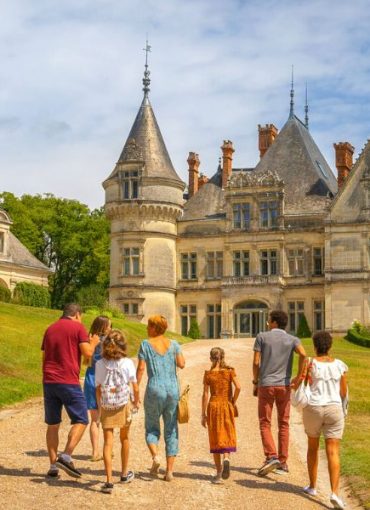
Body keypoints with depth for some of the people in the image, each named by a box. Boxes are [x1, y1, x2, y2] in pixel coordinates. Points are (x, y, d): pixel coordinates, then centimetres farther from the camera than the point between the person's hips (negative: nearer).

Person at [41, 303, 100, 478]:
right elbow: (87, 352, -10)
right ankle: (66, 457, -13)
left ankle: (53, 465, 11)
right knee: (81, 421, 3)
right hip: (69, 382, -6)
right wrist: (93, 343, 10)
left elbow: (44, 357, 18)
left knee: (52, 424, 11)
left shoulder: (50, 329, 16)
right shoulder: (78, 327, -2)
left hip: (48, 381, 6)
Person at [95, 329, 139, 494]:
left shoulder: (100, 364, -5)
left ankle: (109, 481, -9)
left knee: (108, 442, 1)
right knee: (124, 439, 20)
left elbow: (98, 389, -1)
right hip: (123, 405, 0)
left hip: (106, 406, 0)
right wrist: (136, 401, 11)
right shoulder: (127, 363, -9)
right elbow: (135, 387, -7)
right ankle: (124, 473, 35)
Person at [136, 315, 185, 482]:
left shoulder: (146, 344, -1)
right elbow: (182, 364, -2)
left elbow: (141, 368, -6)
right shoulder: (173, 344, 7)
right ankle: (169, 470, 4)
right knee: (171, 430, 8)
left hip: (155, 389, -2)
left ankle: (155, 456, -10)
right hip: (173, 390, 2)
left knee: (151, 428, 15)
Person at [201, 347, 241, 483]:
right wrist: (233, 401, 3)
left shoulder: (208, 374, -2)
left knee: (215, 439, 8)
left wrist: (203, 414, 2)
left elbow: (205, 394, -3)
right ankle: (226, 458, -21)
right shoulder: (230, 371, -1)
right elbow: (238, 387, -14)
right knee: (227, 437, 10)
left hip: (213, 407, 0)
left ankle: (219, 472, 9)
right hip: (227, 406, 0)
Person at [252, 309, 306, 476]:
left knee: (265, 424, 4)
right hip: (284, 386, 2)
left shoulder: (262, 337, 1)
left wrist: (255, 383, 8)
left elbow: (256, 362, -4)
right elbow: (303, 354, -17)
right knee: (283, 424, 11)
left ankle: (271, 457, -14)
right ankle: (283, 462, 12)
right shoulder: (292, 339, 4)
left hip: (266, 385, -2)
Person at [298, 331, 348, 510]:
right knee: (333, 452, -2)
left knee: (313, 446, 21)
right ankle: (334, 493, -17)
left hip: (313, 409, 0)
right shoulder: (340, 365, 1)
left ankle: (312, 486, 28)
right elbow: (343, 393, 8)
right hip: (334, 410, 0)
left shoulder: (309, 364, -6)